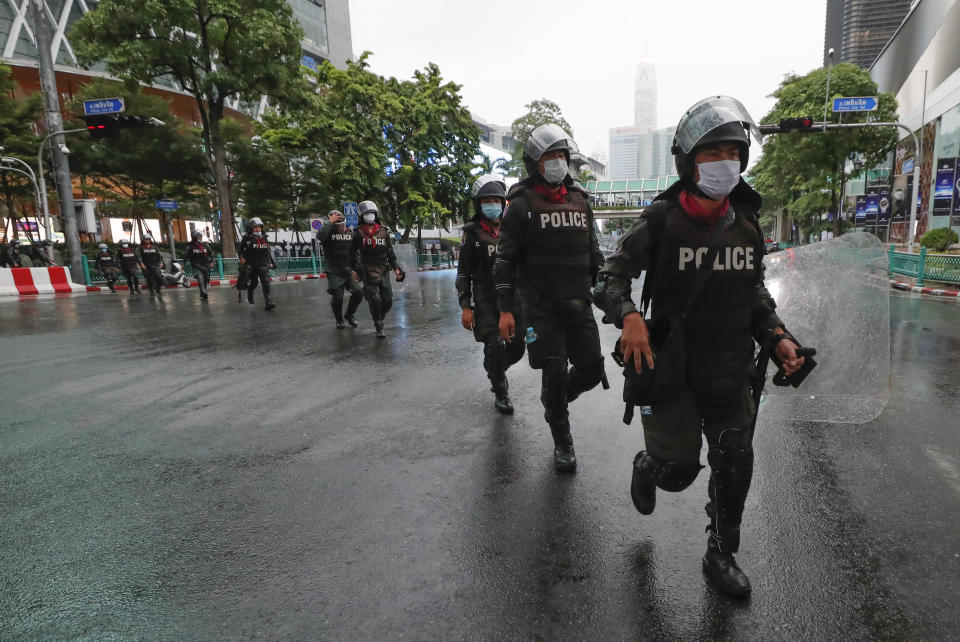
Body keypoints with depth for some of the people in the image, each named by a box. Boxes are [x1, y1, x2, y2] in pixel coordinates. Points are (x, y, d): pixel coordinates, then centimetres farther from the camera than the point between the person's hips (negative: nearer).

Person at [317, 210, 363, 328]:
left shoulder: (350, 233, 7)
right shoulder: (328, 232, -7)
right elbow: (320, 236, -32)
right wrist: (331, 223, -26)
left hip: (348, 271, 4)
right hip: (334, 272, -4)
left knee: (358, 292, -5)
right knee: (337, 297, -5)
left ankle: (349, 315, 21)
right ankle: (339, 319, 23)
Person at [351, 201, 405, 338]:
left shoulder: (384, 232, 9)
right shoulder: (359, 233, 3)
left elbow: (390, 253, 12)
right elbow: (353, 252, 5)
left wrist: (396, 268, 4)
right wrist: (357, 268, -6)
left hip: (383, 270, 3)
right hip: (368, 271, -3)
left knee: (388, 301, 3)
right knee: (374, 300, -11)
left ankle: (379, 318, 31)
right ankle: (379, 328, 0)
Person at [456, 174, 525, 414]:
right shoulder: (472, 235, 0)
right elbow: (463, 273, -1)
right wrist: (465, 307, -9)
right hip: (485, 299, -4)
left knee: (517, 347, 5)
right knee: (495, 346, -12)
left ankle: (494, 369, 36)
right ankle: (500, 392, 10)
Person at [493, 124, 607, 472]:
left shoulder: (579, 200, 13)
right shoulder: (521, 204, -3)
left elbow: (593, 251, 20)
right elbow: (506, 260, -5)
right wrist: (505, 309, -12)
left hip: (579, 303, 5)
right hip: (542, 307, -4)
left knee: (592, 369, 5)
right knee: (554, 374, 0)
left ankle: (556, 400, 36)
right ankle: (562, 441, 20)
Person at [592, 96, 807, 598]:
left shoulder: (746, 223, 3)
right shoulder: (661, 220, -12)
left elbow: (755, 291, 15)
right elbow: (612, 276, -9)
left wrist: (777, 335, 0)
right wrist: (628, 316, -28)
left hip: (731, 370, 5)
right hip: (672, 364, -5)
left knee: (735, 466, 13)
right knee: (678, 468, -5)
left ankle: (721, 555, 37)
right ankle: (646, 467, 35)